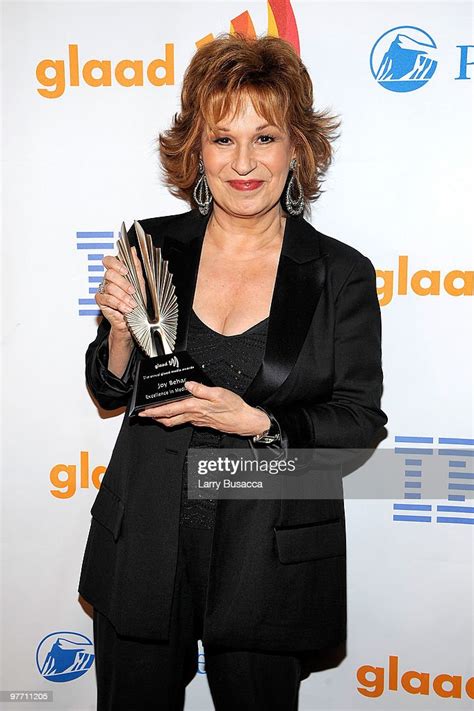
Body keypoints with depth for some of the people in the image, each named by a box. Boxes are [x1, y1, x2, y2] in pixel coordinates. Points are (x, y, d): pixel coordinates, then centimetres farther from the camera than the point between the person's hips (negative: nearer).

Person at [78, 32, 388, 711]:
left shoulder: (343, 273, -8)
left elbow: (361, 421, -4)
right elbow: (109, 391, 4)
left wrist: (258, 424, -20)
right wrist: (123, 328, -16)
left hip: (272, 559, -1)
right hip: (143, 547, 2)